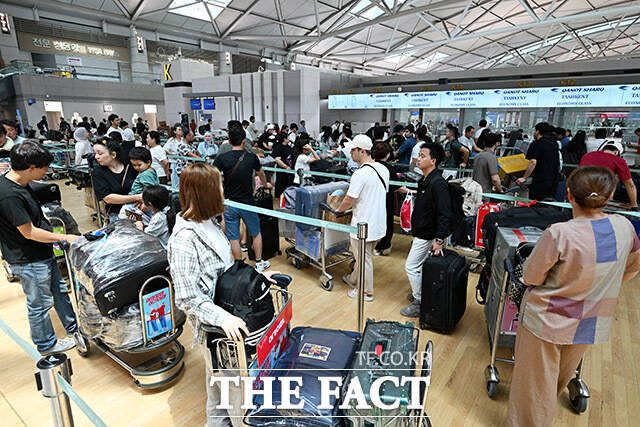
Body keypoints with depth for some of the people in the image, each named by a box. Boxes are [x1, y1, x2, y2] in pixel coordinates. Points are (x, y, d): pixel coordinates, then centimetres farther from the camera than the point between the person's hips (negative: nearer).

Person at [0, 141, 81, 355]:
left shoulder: (19, 183, 1)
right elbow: (29, 233, -24)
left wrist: (52, 238, 16)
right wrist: (64, 238, -15)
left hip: (43, 253, 10)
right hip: (28, 261, -9)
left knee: (59, 290, 21)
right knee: (39, 303, 9)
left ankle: (74, 328, 38)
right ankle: (46, 344, 28)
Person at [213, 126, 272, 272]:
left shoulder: (222, 158, -9)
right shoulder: (252, 157, -3)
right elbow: (261, 174, 17)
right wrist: (266, 184, 37)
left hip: (229, 204, 0)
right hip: (247, 203, 1)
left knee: (234, 238, 9)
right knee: (256, 233, 19)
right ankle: (259, 263, 30)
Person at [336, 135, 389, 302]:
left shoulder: (360, 174, -23)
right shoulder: (383, 169, 3)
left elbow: (349, 200, -19)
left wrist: (339, 210, 1)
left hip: (364, 224, -8)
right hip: (379, 221, 8)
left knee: (364, 258, 8)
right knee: (363, 255, 24)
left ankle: (366, 292, 24)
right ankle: (354, 280, 43)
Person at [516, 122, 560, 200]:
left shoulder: (536, 144, -11)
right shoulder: (554, 144, 13)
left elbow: (533, 162, -21)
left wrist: (524, 178, -17)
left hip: (540, 180, -8)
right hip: (553, 180, 8)